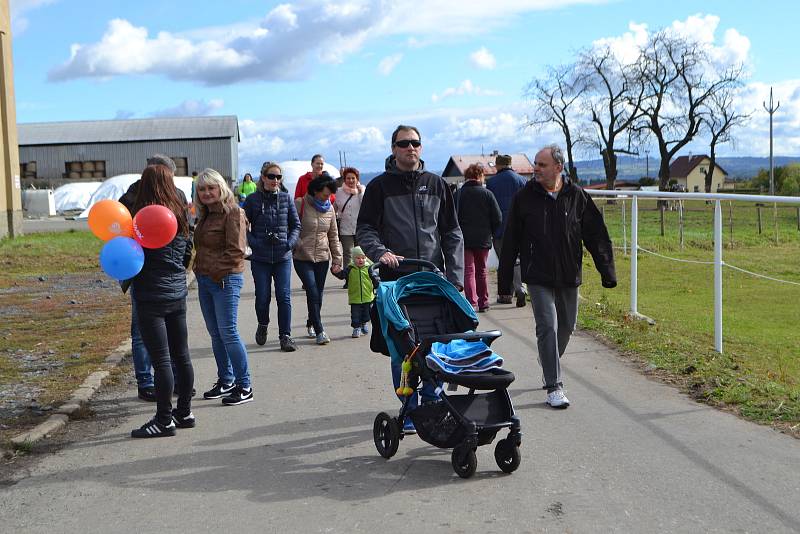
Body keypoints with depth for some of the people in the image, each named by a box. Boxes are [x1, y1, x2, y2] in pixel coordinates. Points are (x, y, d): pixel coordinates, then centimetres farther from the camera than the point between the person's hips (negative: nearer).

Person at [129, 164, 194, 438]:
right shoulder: (181, 214, 5)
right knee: (181, 355, 13)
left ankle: (164, 420, 4)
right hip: (178, 294, 7)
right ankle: (184, 412, 23)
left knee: (161, 359, -2)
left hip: (151, 297, -7)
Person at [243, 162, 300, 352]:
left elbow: (296, 224, 9)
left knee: (284, 296, -4)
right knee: (262, 297, 4)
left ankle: (285, 336, 5)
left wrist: (290, 243, -7)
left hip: (283, 257, 1)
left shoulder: (286, 198, 4)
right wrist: (255, 243, -13)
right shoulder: (252, 200, -1)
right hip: (260, 258, -1)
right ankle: (262, 325, 33)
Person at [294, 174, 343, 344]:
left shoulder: (329, 209, 9)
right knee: (313, 292, -12)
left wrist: (337, 259, 10)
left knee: (318, 294, 9)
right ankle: (319, 331, -9)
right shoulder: (300, 204, -6)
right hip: (302, 258, -4)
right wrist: (295, 245, -11)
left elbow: (333, 236, 13)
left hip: (322, 257, 4)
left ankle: (311, 324, 28)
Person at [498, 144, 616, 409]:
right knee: (547, 327, -9)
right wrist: (505, 280, 0)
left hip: (569, 276, 3)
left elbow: (596, 236, 3)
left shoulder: (576, 196, 0)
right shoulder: (524, 197, -3)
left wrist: (607, 272, -1)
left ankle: (549, 363, 40)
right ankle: (554, 387, -4)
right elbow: (510, 241, 1)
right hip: (538, 276, -2)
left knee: (566, 325, 13)